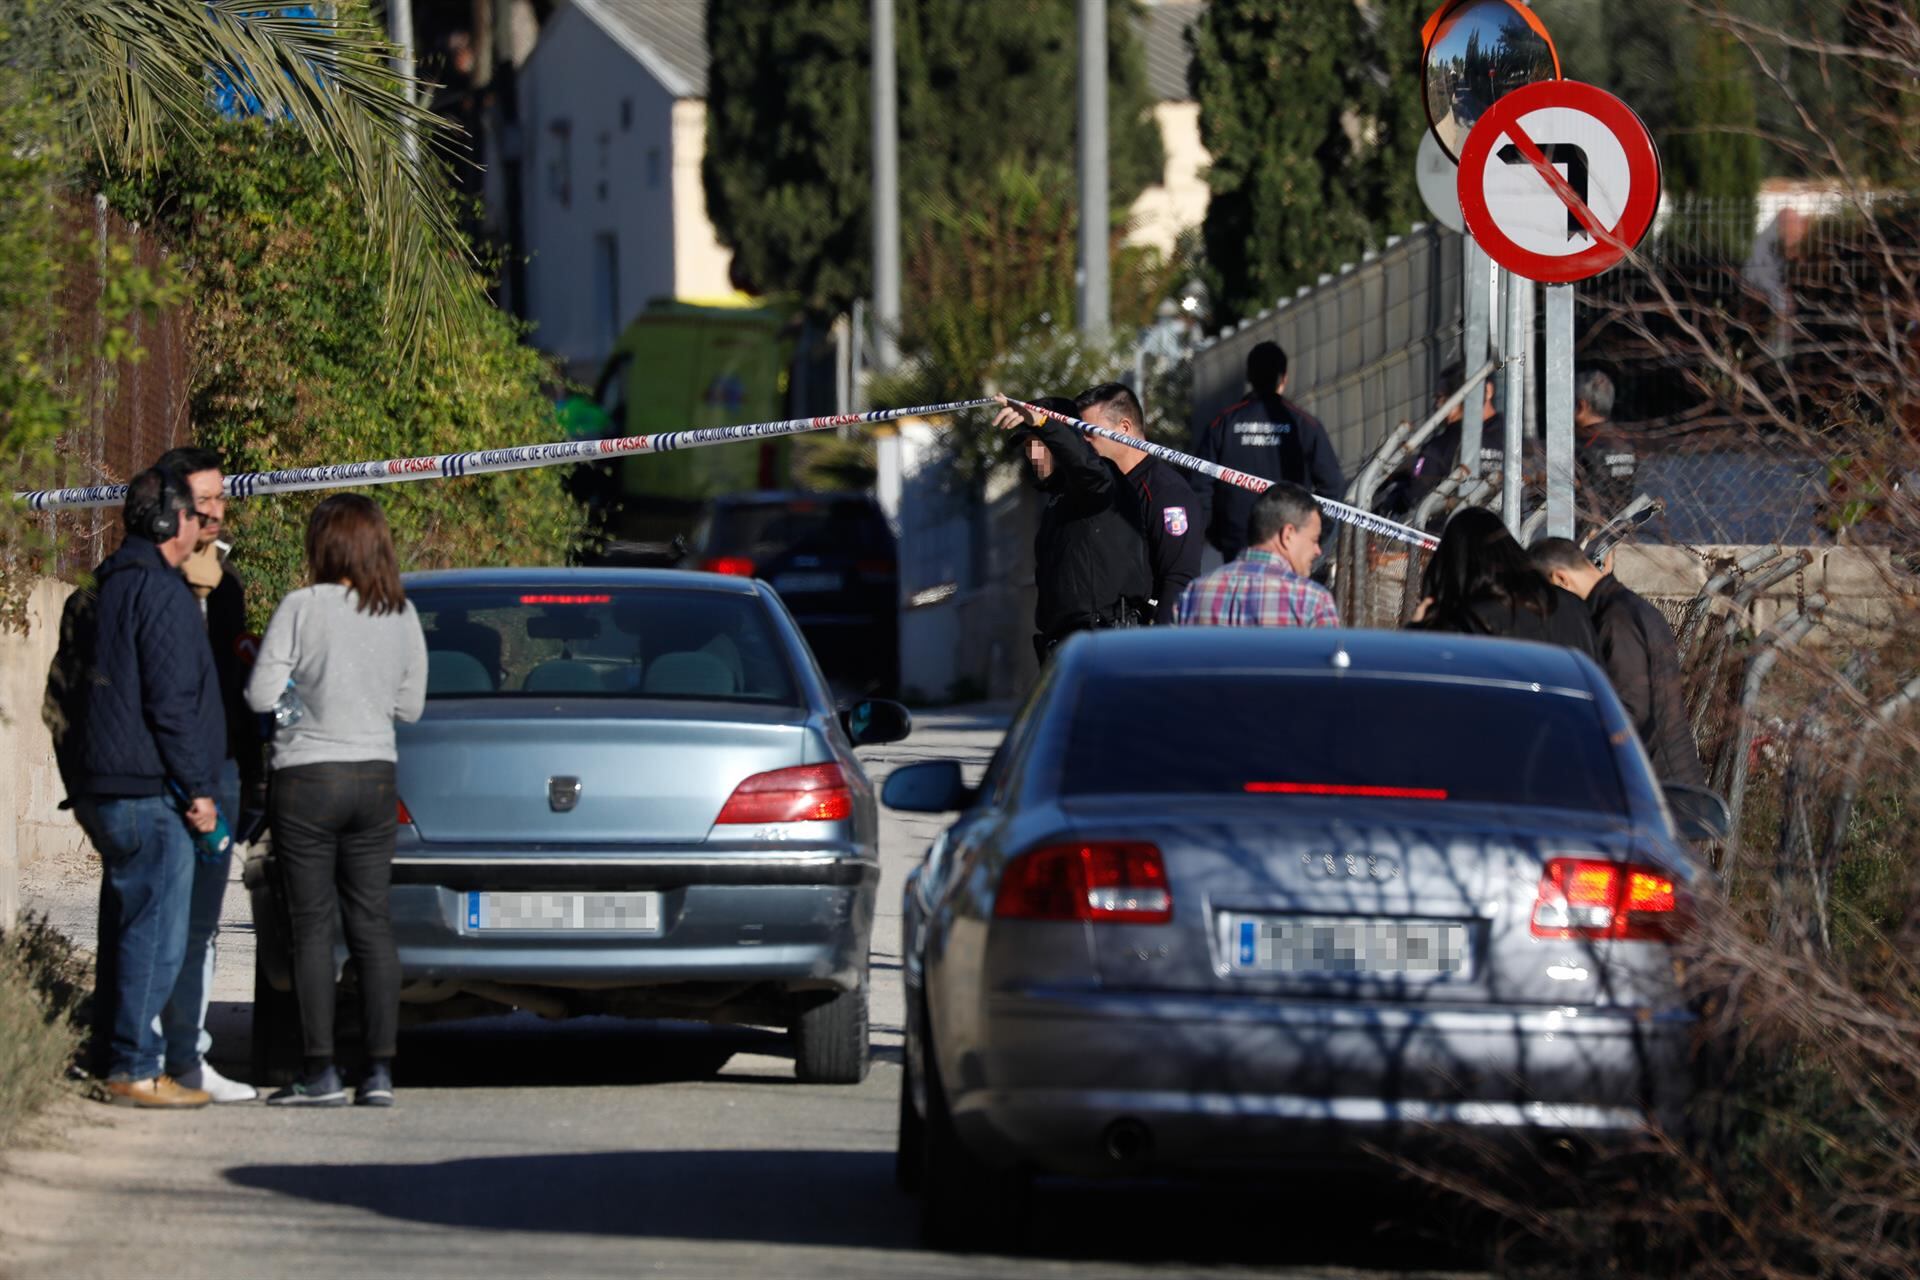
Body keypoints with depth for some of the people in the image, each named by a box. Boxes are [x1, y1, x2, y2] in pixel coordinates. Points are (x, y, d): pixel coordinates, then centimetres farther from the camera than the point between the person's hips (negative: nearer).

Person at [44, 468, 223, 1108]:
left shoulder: (102, 591, 16)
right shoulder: (160, 593, -13)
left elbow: (63, 696, 20)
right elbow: (171, 702, -18)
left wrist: (79, 779, 23)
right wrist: (197, 789, -14)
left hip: (103, 789, 10)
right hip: (149, 791, -10)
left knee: (126, 927, 15)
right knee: (155, 933, -7)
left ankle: (114, 1060, 19)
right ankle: (136, 1068, -7)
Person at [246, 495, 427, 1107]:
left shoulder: (302, 608, -13)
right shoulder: (403, 616, 2)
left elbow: (262, 695, -12)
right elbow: (410, 705, 10)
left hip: (307, 778, -4)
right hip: (375, 778, 4)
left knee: (312, 926, 0)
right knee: (372, 924, 8)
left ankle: (322, 1072, -2)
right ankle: (380, 1072, 5)